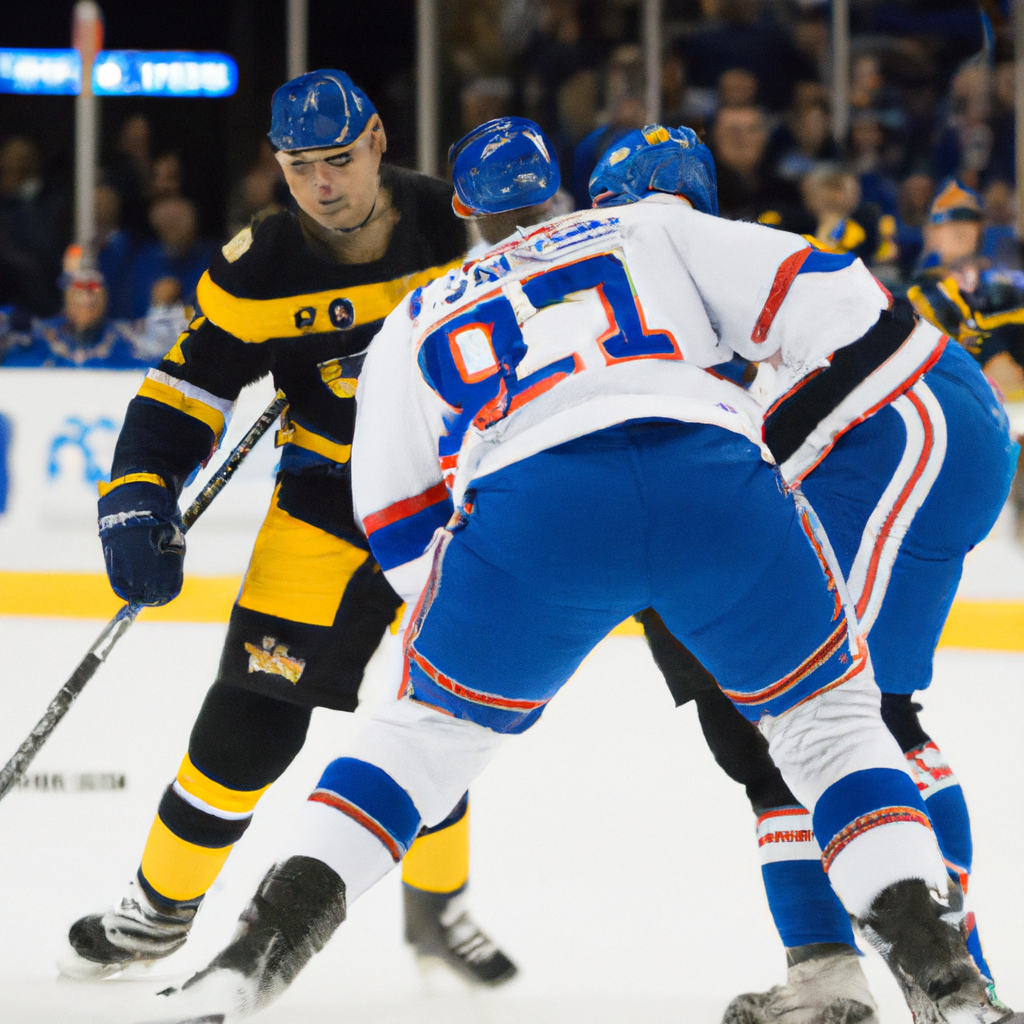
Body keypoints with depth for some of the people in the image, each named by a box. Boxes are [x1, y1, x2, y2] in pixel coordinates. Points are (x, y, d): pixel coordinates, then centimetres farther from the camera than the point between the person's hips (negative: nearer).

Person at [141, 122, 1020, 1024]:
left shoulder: (414, 320, 36)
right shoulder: (658, 231, 31)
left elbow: (400, 529, 31)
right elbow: (828, 296, 16)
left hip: (526, 504, 1)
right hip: (717, 485, -1)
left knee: (434, 727, 24)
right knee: (829, 718, 19)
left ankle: (267, 944, 12)